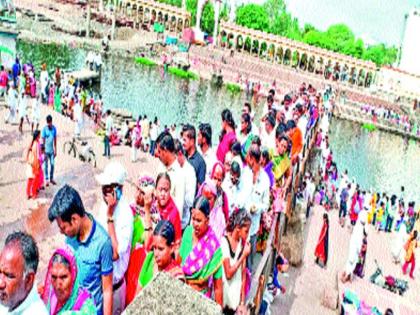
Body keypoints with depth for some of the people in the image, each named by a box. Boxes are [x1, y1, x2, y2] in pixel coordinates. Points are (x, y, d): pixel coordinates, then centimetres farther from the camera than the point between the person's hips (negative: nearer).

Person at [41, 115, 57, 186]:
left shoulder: (54, 128, 0)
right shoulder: (44, 129, -13)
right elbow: (43, 140, -11)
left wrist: (55, 150, 8)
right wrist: (44, 152, -12)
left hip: (52, 150, 4)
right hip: (46, 150, -4)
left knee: (52, 164, 11)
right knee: (46, 165, 5)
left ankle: (51, 178, 25)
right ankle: (46, 179, 15)